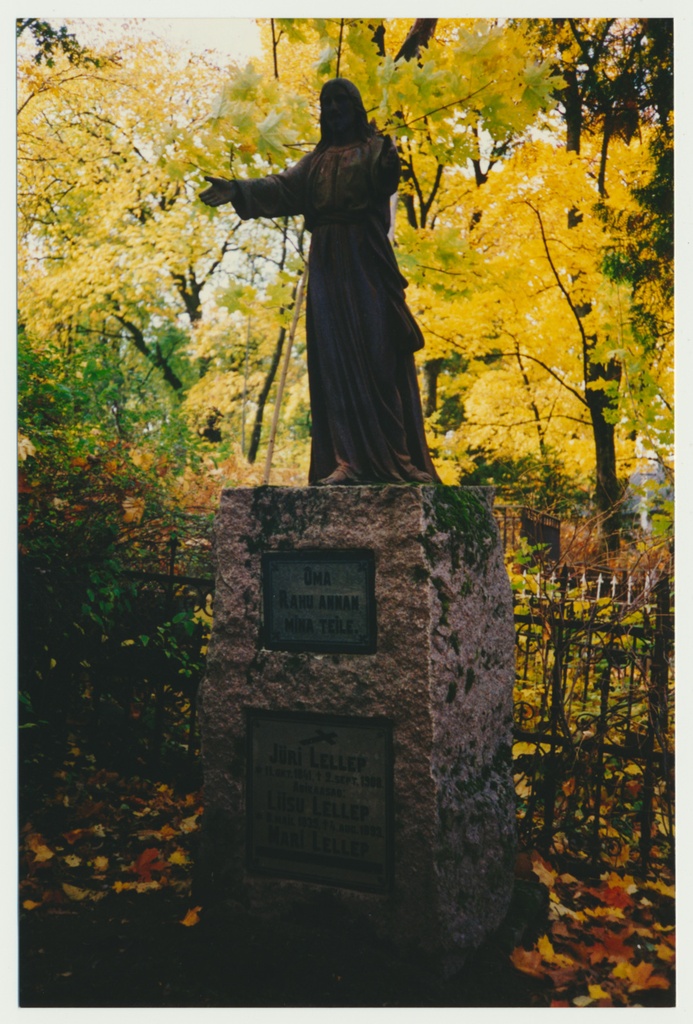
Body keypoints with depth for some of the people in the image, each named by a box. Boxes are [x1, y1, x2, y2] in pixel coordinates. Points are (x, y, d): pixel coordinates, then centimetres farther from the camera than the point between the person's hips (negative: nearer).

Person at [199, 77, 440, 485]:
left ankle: (396, 457, -10)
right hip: (327, 263, 4)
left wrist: (387, 168, -34)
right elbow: (283, 187, 7)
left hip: (367, 259, -3)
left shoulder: (374, 147, 11)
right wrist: (239, 191, -8)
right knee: (337, 359, -5)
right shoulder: (316, 160, 23)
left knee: (380, 354, -10)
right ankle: (348, 460, -9)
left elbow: (382, 184, -11)